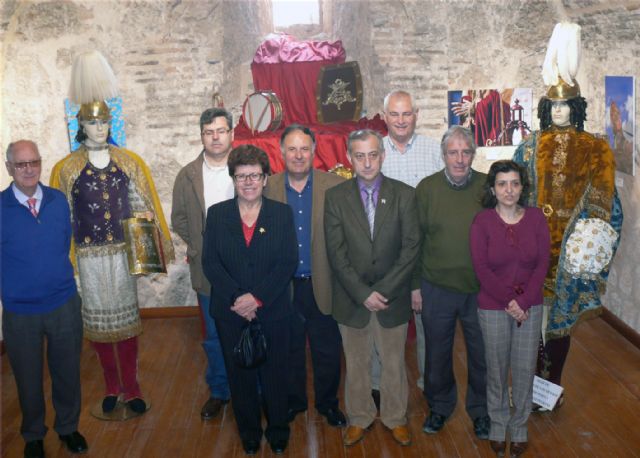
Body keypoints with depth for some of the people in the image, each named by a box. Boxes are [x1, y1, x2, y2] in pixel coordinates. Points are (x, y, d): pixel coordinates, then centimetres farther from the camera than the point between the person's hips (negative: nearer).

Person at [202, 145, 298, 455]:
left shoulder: (282, 213, -2)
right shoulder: (216, 214, 0)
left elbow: (288, 263, -9)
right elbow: (210, 262, -6)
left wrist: (257, 297, -18)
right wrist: (236, 298, -17)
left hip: (273, 311, -1)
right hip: (231, 313, 1)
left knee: (275, 374, 12)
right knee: (240, 375, 14)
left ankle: (278, 431, 33)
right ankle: (249, 432, 35)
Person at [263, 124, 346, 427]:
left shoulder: (335, 186, -7)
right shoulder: (267, 188, -2)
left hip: (323, 286, -1)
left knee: (327, 351, 13)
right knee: (289, 350, 18)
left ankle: (328, 402, 34)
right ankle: (293, 400, 38)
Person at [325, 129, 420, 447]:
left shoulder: (404, 194, -5)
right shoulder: (335, 197, -5)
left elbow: (411, 247, -9)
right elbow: (336, 254, -9)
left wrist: (383, 290, -15)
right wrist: (363, 293, -15)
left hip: (392, 297, 0)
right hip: (352, 298, 0)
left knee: (394, 362, 15)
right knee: (356, 364, 16)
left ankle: (395, 417, 36)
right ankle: (359, 418, 36)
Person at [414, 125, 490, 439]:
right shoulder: (426, 188, -7)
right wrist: (415, 285, 0)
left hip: (480, 290, 0)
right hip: (436, 289, 0)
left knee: (481, 354, 15)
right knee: (437, 353, 17)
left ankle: (480, 409, 39)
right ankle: (440, 406, 40)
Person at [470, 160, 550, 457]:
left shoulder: (536, 218, -3)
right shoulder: (482, 221, -9)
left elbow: (542, 264, -4)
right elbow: (481, 268, -11)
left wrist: (523, 302, -13)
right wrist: (509, 302, -15)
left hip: (530, 306, 2)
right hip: (493, 307, -1)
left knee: (525, 369, 8)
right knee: (497, 369, 10)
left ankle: (519, 427, 28)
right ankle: (498, 425, 30)